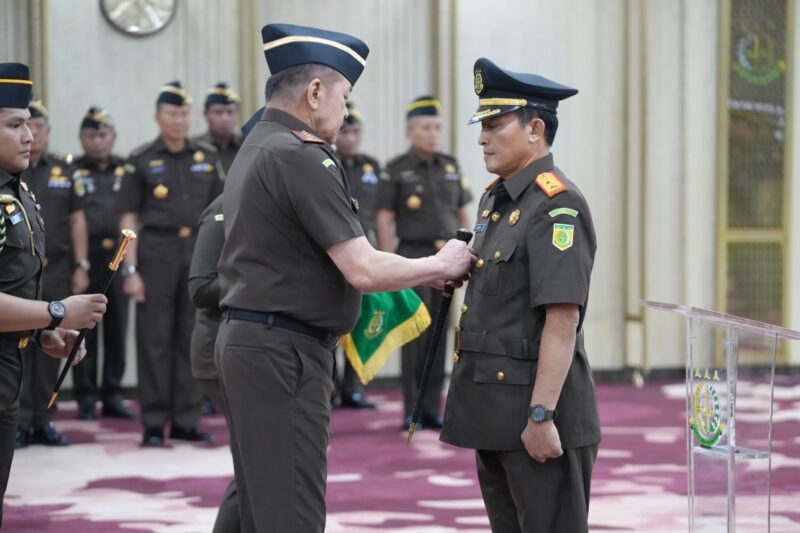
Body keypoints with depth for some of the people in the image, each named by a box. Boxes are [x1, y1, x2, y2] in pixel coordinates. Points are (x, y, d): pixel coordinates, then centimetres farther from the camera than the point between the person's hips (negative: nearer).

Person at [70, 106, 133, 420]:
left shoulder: (126, 170, 11)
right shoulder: (72, 171, 4)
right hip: (85, 257, -2)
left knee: (117, 330, 6)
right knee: (85, 332, 1)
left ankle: (112, 396, 14)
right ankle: (86, 398, 6)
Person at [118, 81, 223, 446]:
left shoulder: (207, 158, 9)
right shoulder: (142, 161, 0)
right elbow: (129, 219, -2)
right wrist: (131, 271, -9)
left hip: (198, 251, 3)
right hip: (156, 251, -3)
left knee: (192, 337, 5)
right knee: (155, 338, -1)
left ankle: (186, 421, 11)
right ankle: (154, 423, 3)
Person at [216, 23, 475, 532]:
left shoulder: (257, 149, 16)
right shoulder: (302, 157, -16)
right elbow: (364, 270, -19)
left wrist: (421, 274, 15)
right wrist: (440, 265, -3)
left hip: (245, 341, 10)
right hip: (285, 353, -10)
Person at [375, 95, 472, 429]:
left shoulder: (451, 167, 10)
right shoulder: (396, 170, -4)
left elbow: (462, 215, 14)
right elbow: (384, 219, -6)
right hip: (413, 256, -4)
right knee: (415, 333, -7)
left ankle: (432, 410, 10)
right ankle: (411, 411, -2)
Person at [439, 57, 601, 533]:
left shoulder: (558, 206, -15)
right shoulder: (495, 200, 14)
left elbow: (563, 320, -21)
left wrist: (541, 416, -24)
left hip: (536, 409, -9)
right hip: (494, 410, 9)